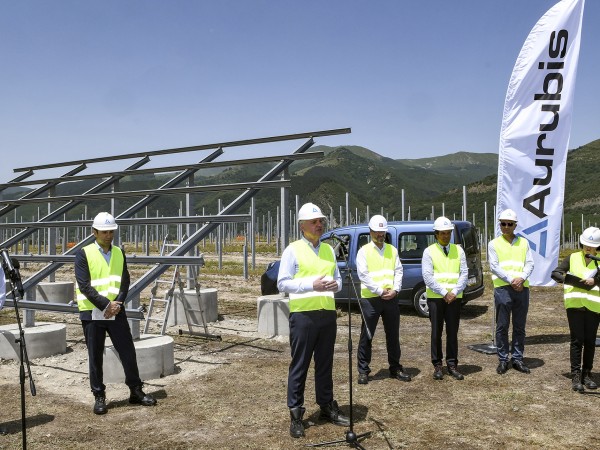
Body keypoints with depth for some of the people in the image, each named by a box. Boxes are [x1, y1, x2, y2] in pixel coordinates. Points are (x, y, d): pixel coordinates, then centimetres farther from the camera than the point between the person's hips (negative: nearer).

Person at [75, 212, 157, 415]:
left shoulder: (119, 253, 9)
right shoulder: (84, 254, -5)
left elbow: (125, 282, 5)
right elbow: (84, 286, -12)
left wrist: (117, 303, -11)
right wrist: (106, 305, -18)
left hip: (116, 311, 4)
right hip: (92, 313, -3)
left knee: (128, 352, 6)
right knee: (95, 357, 6)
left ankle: (136, 391, 18)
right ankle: (99, 396, 18)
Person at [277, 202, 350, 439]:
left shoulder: (329, 249, 14)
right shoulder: (293, 250, -4)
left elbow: (338, 278, 21)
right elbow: (282, 283, -8)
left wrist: (335, 284, -4)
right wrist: (311, 284, -18)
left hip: (327, 313, 6)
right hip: (303, 314, -5)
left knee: (325, 364, 15)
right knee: (299, 365, 2)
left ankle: (327, 407, 28)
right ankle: (295, 414, 11)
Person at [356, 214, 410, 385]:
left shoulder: (392, 250, 12)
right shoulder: (364, 251, -1)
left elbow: (398, 271, 7)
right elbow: (363, 275, -9)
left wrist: (395, 289, -9)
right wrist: (380, 291, -15)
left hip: (391, 299, 4)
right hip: (370, 299, -4)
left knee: (393, 335, 12)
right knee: (366, 336, 2)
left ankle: (395, 368, 25)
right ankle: (363, 371, 12)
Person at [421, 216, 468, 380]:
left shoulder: (458, 250, 7)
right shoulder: (429, 251, -1)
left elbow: (464, 273, 2)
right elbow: (428, 277, -8)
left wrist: (454, 292, -10)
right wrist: (444, 293, -12)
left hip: (455, 298, 2)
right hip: (435, 298, -2)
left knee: (453, 333, 6)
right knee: (436, 333, 4)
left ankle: (452, 365, 16)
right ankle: (437, 365, 13)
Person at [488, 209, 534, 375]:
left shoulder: (523, 242, 12)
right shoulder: (494, 244, 5)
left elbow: (530, 263, 4)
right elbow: (494, 266, -4)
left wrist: (522, 278, -15)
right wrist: (511, 280, -15)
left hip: (522, 288, 3)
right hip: (502, 288, -2)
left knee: (520, 327, 8)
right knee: (502, 327, 2)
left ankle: (517, 359, 18)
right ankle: (503, 360, 10)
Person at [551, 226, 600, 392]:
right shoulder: (573, 258, 5)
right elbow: (554, 273, 3)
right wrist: (565, 278, -16)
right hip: (575, 305, -1)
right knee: (577, 340, -1)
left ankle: (587, 374, 20)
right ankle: (575, 376, 3)